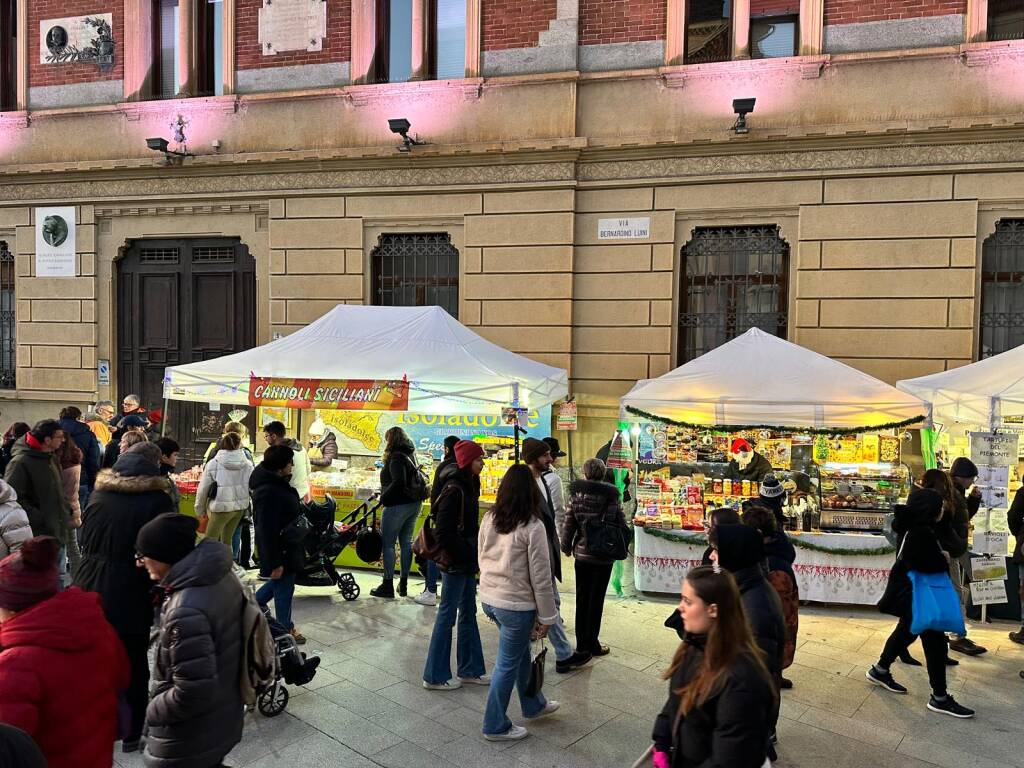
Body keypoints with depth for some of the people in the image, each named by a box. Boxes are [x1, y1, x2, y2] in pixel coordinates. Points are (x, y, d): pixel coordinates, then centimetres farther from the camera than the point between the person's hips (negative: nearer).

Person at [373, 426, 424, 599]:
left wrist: (383, 497, -17)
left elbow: (398, 482, -26)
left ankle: (388, 585, 4)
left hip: (397, 506, -9)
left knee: (388, 544, 0)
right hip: (414, 504, 9)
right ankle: (403, 584, 20)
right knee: (406, 542, 13)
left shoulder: (396, 458, -14)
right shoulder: (409, 455, 12)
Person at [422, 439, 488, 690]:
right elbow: (444, 531, -22)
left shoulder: (469, 486, 9)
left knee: (468, 613, 16)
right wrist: (463, 554, -16)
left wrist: (473, 552, 9)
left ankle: (470, 669, 27)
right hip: (455, 561, -9)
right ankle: (435, 676, 14)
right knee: (447, 614, 2)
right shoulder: (454, 490, -20)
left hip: (467, 559, 9)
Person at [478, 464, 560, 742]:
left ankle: (533, 705, 43)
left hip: (488, 598, 7)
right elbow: (540, 576, -15)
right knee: (508, 664, 10)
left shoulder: (489, 519, -1)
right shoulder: (533, 526, -19)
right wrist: (547, 616, -5)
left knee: (521, 652, 25)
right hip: (516, 604, -7)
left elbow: (482, 559, 9)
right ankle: (496, 726, 24)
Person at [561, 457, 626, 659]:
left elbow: (568, 523, -6)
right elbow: (620, 524, -8)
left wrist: (566, 547, 10)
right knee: (596, 599, 8)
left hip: (581, 553, 2)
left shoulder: (576, 494, -7)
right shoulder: (610, 495, -12)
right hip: (603, 556, -2)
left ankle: (581, 644, 21)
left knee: (582, 598, 14)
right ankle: (592, 644, 16)